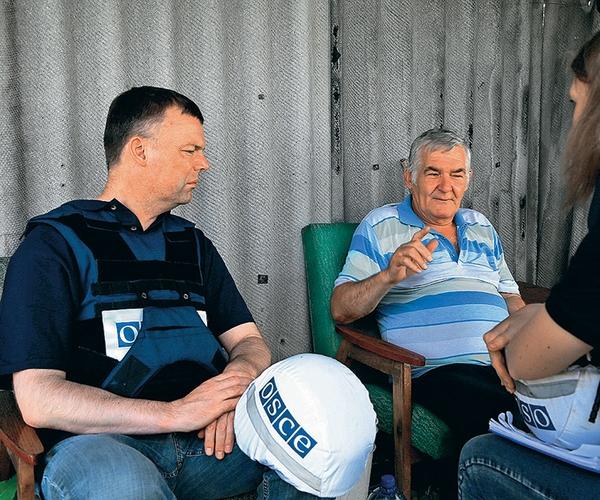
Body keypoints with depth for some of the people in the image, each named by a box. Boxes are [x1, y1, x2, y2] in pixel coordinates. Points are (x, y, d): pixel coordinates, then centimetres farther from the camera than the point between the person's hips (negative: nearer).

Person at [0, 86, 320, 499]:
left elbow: (249, 341, 16)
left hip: (209, 435, 6)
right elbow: (38, 398, -9)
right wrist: (175, 413, -20)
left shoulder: (193, 244, 20)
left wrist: (238, 375, -11)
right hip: (102, 440, -5)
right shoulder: (54, 244, 0)